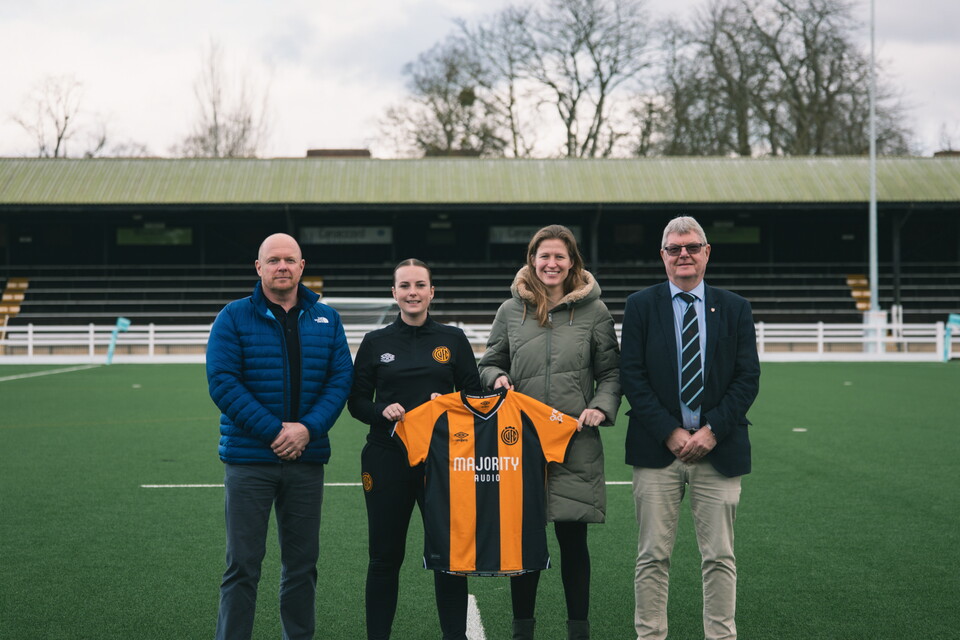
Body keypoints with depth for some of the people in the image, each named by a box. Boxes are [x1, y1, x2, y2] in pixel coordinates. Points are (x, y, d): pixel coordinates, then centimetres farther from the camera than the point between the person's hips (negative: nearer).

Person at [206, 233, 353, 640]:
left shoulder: (326, 320, 8)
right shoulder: (234, 317, -2)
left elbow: (341, 379, 3)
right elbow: (222, 382, -10)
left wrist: (308, 428, -13)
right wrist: (274, 431, -16)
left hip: (307, 459, 3)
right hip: (249, 459, -3)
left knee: (302, 563, 10)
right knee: (243, 564, -1)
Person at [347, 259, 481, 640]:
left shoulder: (453, 340, 6)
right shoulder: (376, 343, 6)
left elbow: (474, 396, 7)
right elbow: (356, 401, 6)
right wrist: (383, 411, -13)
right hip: (388, 457, 0)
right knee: (385, 555, 5)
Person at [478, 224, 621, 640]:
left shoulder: (594, 311, 4)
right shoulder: (511, 311, 8)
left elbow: (611, 371, 8)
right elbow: (490, 363, 17)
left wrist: (602, 407, -9)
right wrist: (498, 379, -5)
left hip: (576, 442, -1)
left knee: (573, 540, 3)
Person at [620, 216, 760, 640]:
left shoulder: (734, 309, 9)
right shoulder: (641, 306, 5)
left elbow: (748, 379, 3)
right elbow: (632, 377, -1)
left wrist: (712, 431, -9)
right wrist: (670, 432, -10)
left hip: (718, 450, 1)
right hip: (657, 448, -1)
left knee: (720, 557, 4)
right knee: (653, 556, 2)